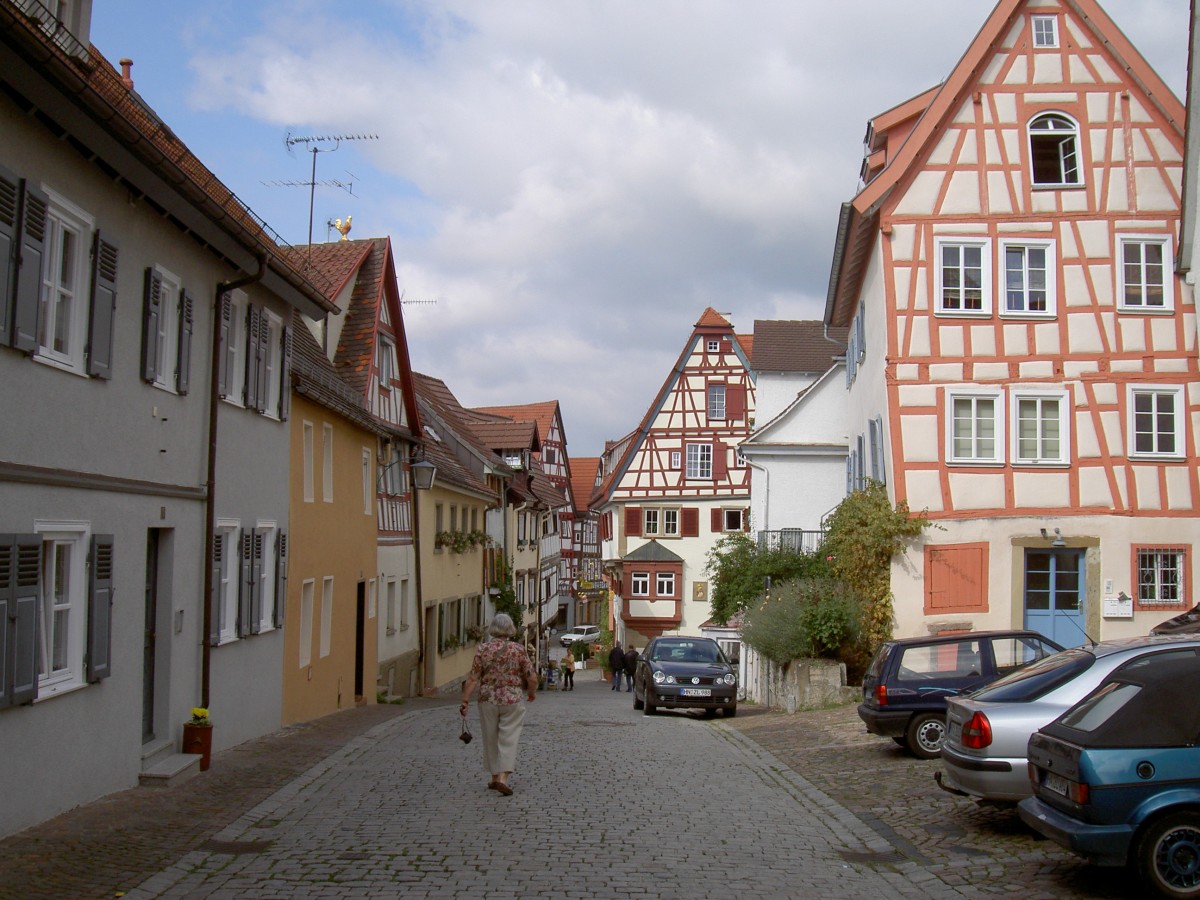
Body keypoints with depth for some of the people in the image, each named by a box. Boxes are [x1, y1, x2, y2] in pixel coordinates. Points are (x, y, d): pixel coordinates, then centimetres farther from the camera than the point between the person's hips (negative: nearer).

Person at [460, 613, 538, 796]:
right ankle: (503, 777, -12)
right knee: (508, 739, 1)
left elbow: (473, 679, -6)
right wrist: (532, 692, 14)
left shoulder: (482, 649, -4)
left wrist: (465, 701, -1)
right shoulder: (518, 650, -6)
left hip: (488, 700, 2)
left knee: (491, 739, 14)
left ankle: (495, 777, 23)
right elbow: (532, 679, -4)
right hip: (512, 700, -2)